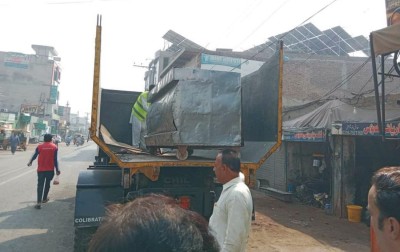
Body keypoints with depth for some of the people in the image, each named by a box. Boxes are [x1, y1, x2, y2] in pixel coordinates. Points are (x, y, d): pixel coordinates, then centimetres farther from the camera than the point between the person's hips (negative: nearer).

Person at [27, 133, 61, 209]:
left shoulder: (40, 146, -3)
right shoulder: (54, 147, -4)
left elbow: (34, 156, 5)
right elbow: (55, 159, -8)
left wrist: (30, 162, 26)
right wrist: (57, 170, -2)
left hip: (41, 169, 0)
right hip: (50, 169, 0)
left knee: (40, 185, 0)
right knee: (47, 184, 17)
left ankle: (39, 202, -9)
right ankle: (44, 198, 30)